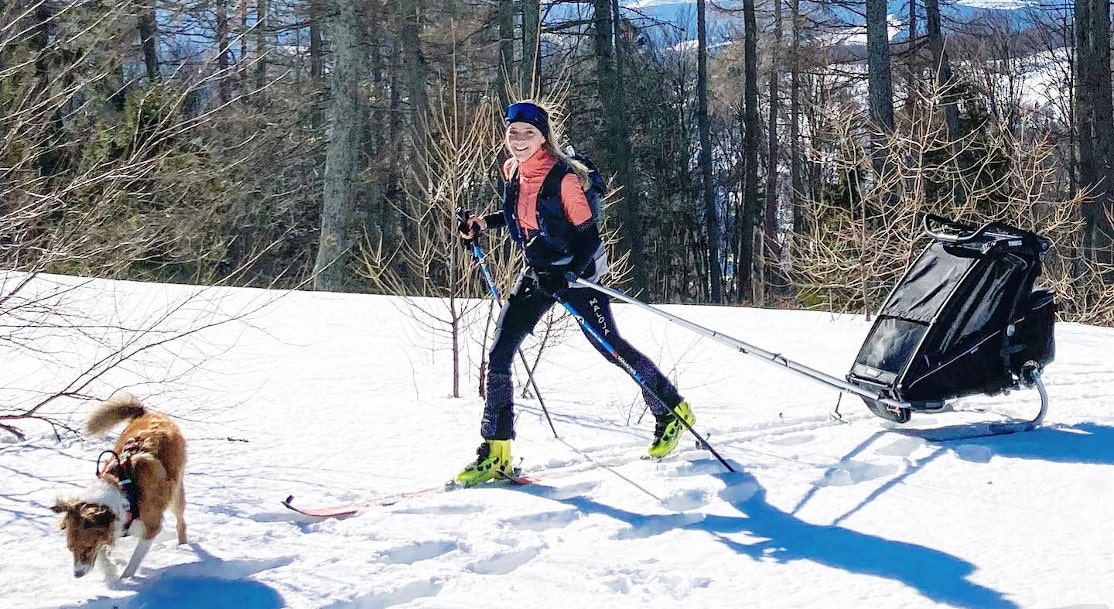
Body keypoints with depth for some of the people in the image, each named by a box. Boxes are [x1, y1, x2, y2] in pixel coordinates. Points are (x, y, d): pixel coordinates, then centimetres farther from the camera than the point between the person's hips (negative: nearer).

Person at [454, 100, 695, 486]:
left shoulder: (563, 178, -21)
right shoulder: (513, 172, 0)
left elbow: (589, 235, -18)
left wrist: (567, 275, -30)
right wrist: (483, 223, 8)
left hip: (576, 271, -6)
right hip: (537, 273, 7)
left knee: (609, 345, 0)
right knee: (499, 353, -6)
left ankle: (672, 412, 24)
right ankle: (496, 454, -3)